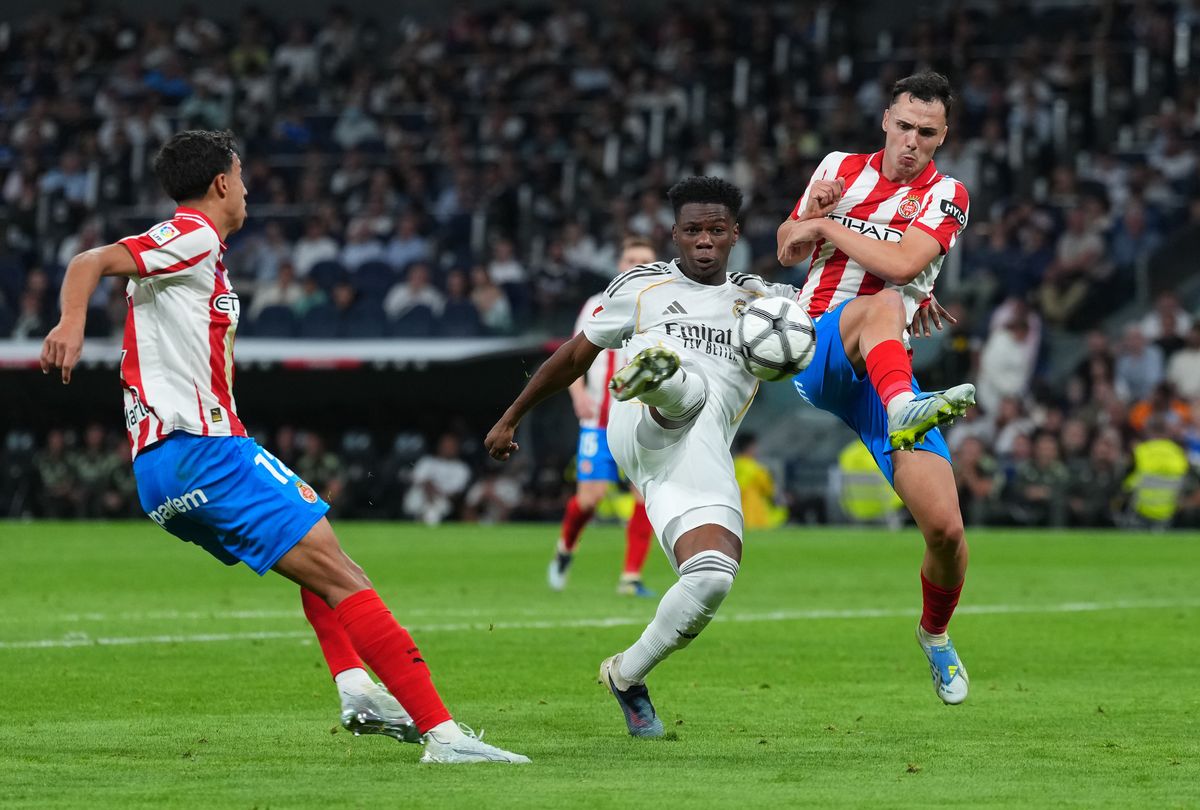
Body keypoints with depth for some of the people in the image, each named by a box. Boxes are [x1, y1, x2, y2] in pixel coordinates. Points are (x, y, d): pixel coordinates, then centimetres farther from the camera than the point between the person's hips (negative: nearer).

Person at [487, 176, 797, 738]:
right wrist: (510, 419, 33)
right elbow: (575, 356, 29)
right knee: (692, 390, -38)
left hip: (704, 460, 3)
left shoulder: (761, 300, 25)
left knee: (713, 577, -17)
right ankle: (649, 375, -78)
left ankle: (627, 675, 4)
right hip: (643, 426, -3)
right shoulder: (640, 285, 22)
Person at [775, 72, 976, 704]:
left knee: (944, 527, -9)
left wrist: (827, 227, -4)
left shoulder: (945, 196, 5)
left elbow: (901, 263, -12)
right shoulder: (840, 168, 12)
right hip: (813, 354, 0)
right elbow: (788, 250, 21)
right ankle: (903, 410, -68)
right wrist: (812, 211, 0)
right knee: (880, 306, -37)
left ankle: (935, 635, 21)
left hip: (884, 370, 0)